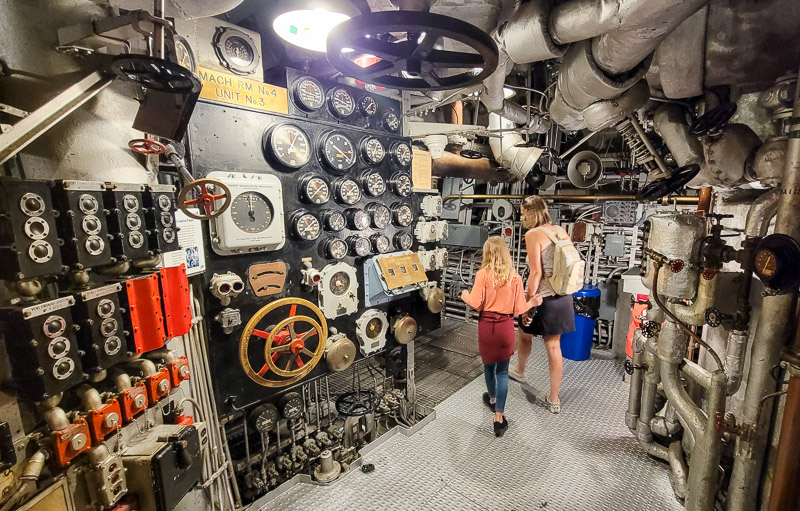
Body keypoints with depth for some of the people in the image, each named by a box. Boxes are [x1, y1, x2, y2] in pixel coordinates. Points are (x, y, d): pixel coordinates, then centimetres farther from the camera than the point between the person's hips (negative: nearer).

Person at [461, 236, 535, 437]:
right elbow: (519, 309, -5)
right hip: (505, 326, 0)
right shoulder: (514, 277, -8)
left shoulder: (482, 274, -13)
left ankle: (492, 399, 46)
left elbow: (476, 303, -16)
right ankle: (499, 417, 7)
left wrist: (465, 296, 5)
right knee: (502, 370, 10)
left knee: (488, 364, 22)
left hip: (486, 325, 0)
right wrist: (532, 302, 15)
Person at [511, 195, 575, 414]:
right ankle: (554, 400, 23)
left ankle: (520, 371, 49)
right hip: (563, 297, 6)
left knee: (525, 334, 22)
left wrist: (528, 302, -14)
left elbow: (536, 273, -20)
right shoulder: (561, 231, 5)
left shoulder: (533, 234, -16)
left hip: (543, 298, -6)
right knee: (554, 345, 14)